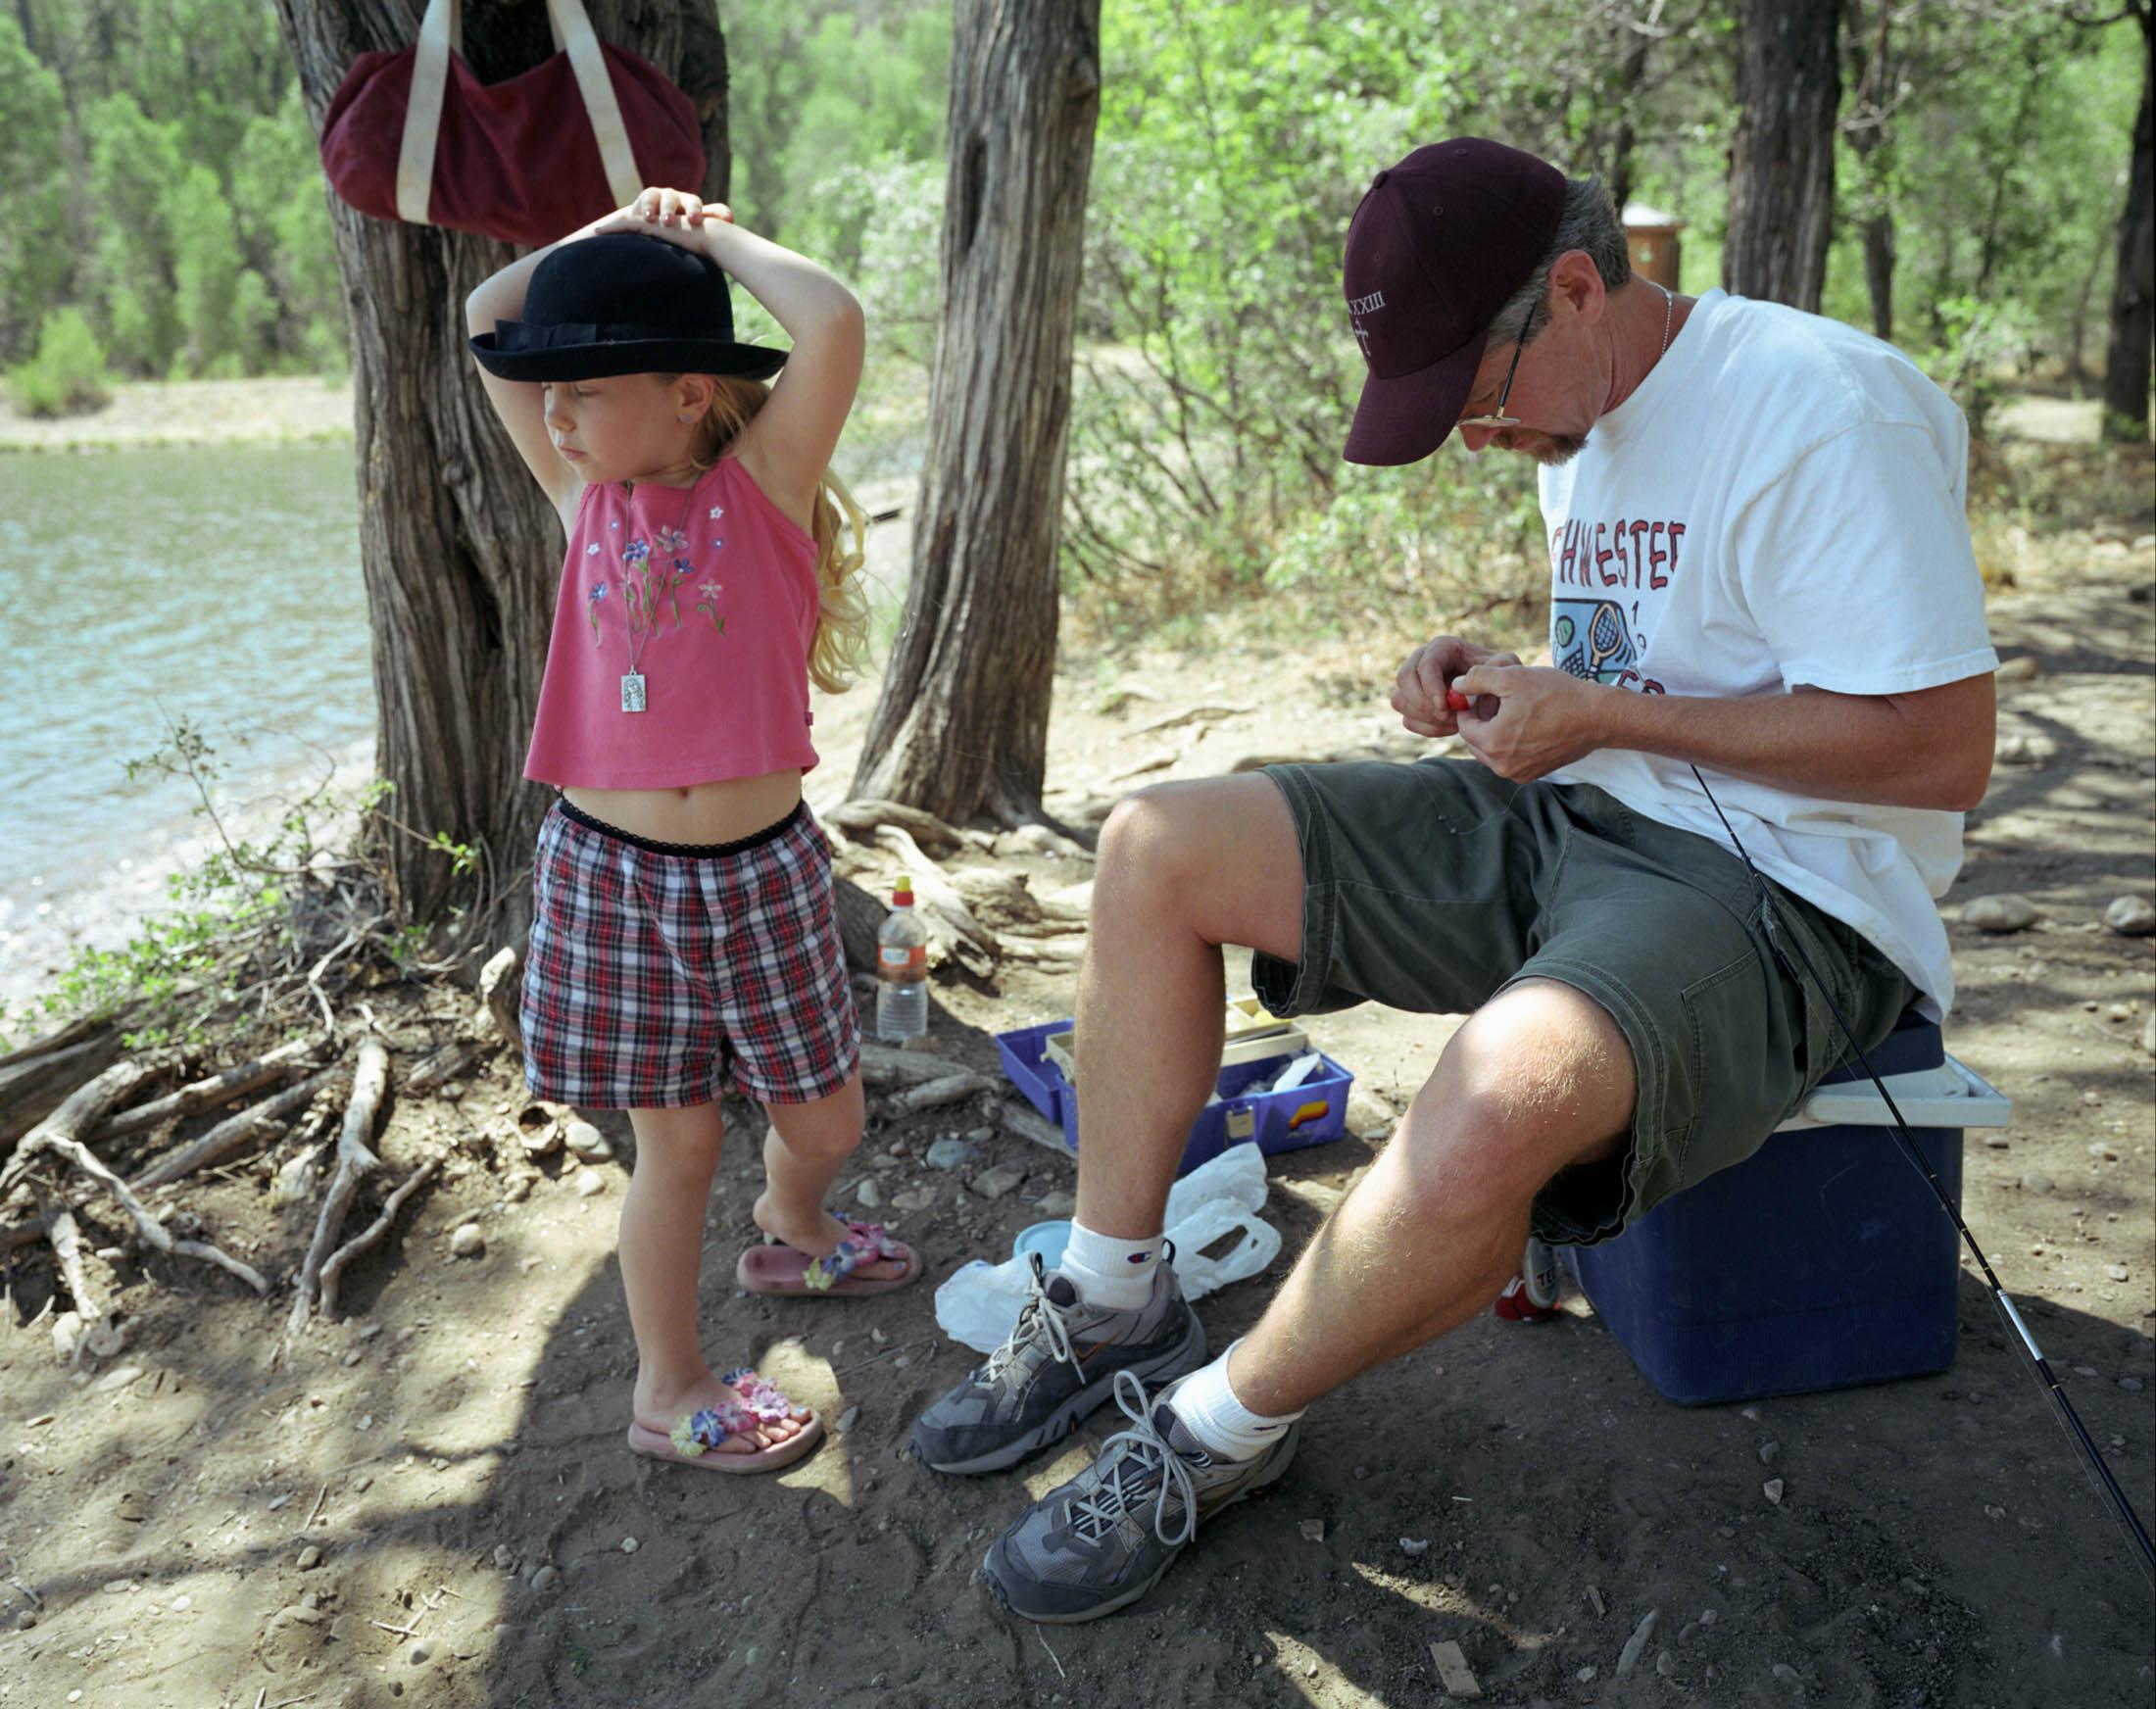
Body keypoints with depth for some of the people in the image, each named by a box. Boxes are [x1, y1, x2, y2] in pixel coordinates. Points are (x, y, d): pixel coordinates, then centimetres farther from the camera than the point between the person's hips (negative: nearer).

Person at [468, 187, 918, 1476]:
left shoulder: (767, 479, -6)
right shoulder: (587, 492, 3)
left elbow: (834, 321, -21)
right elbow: (488, 318, 8)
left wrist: (716, 235, -5)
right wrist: (619, 230, 6)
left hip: (763, 869, -1)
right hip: (611, 869, 1)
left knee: (827, 1118, 14)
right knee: (675, 1139, 9)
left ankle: (792, 1230, 49)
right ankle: (671, 1390, 28)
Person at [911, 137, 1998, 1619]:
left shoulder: (1821, 406, -16)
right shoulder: (1586, 427, 12)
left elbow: (1942, 748, -20)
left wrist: (1599, 716, -18)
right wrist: (1498, 684, 3)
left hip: (1779, 889, -8)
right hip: (1567, 826, 9)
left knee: (1498, 1105, -41)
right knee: (1157, 847, -3)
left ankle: (1218, 1435, -12)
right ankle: (1114, 1308, 5)